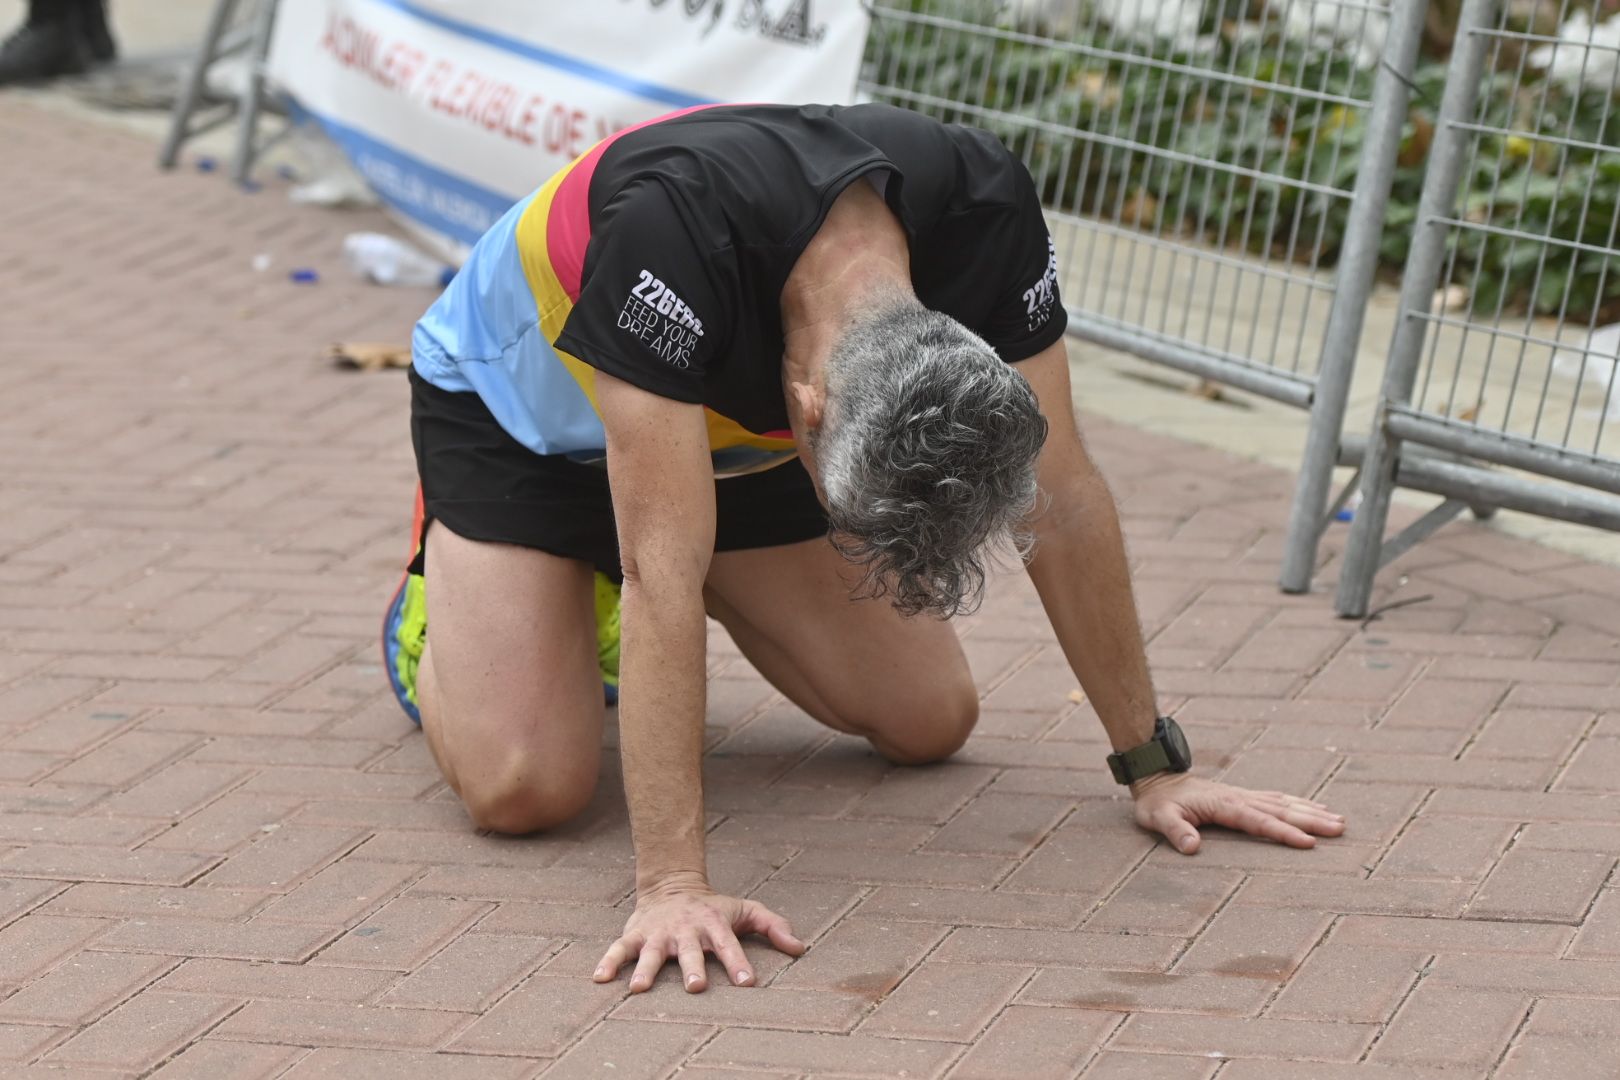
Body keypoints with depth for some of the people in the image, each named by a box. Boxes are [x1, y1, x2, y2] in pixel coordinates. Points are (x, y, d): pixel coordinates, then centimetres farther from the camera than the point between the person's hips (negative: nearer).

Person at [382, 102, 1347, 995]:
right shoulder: (672, 229, -45)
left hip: (731, 426, 5)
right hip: (517, 413, -4)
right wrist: (673, 885, -46)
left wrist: (1155, 767, -14)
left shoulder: (988, 216, -31)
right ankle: (445, 590, 12)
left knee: (930, 724, 0)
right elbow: (663, 569, -44)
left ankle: (615, 600, 22)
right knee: (524, 786, -22)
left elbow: (1062, 500, -19)